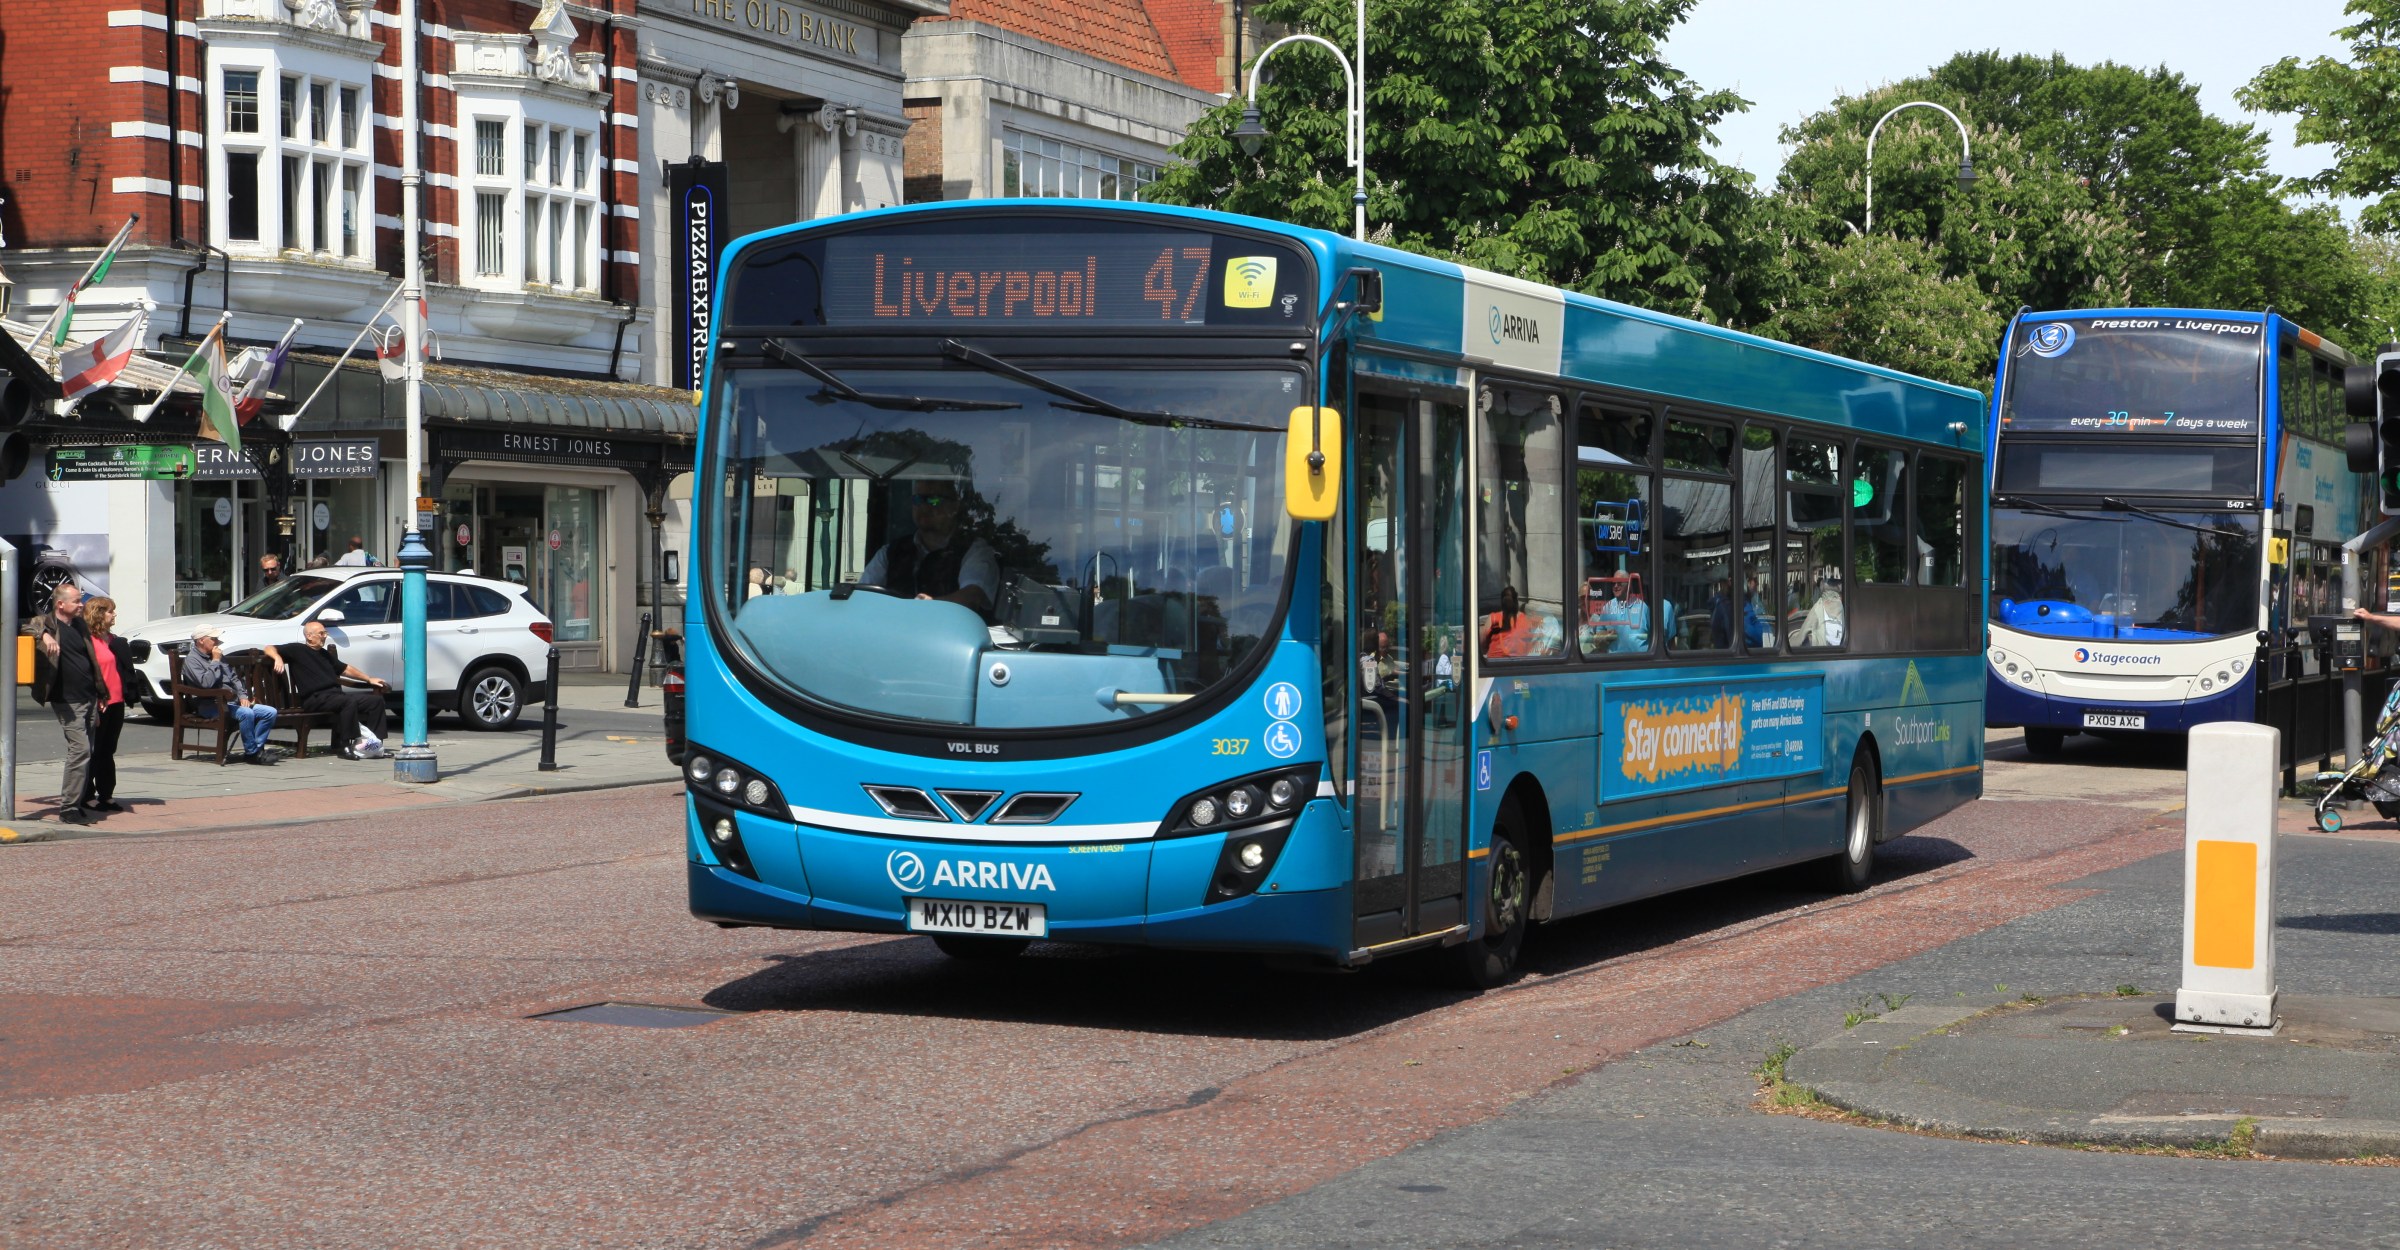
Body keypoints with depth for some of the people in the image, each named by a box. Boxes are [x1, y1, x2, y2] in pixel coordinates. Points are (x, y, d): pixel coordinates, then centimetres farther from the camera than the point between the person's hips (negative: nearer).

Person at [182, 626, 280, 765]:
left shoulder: (219, 657, 22)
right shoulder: (192, 660, -4)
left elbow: (234, 678, 24)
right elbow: (206, 683, -20)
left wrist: (242, 696, 7)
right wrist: (215, 661, -10)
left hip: (232, 702, 8)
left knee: (270, 712, -8)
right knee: (246, 713, -35)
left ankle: (257, 748, -13)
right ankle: (251, 753, -24)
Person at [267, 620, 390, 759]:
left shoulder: (325, 654, 29)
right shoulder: (298, 651, 7)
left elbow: (346, 669, 38)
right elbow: (270, 649, 0)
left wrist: (369, 679, 33)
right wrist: (278, 658, -22)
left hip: (336, 694, 8)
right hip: (316, 699, -8)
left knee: (376, 700, -6)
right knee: (350, 701, -35)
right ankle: (347, 747, -36)